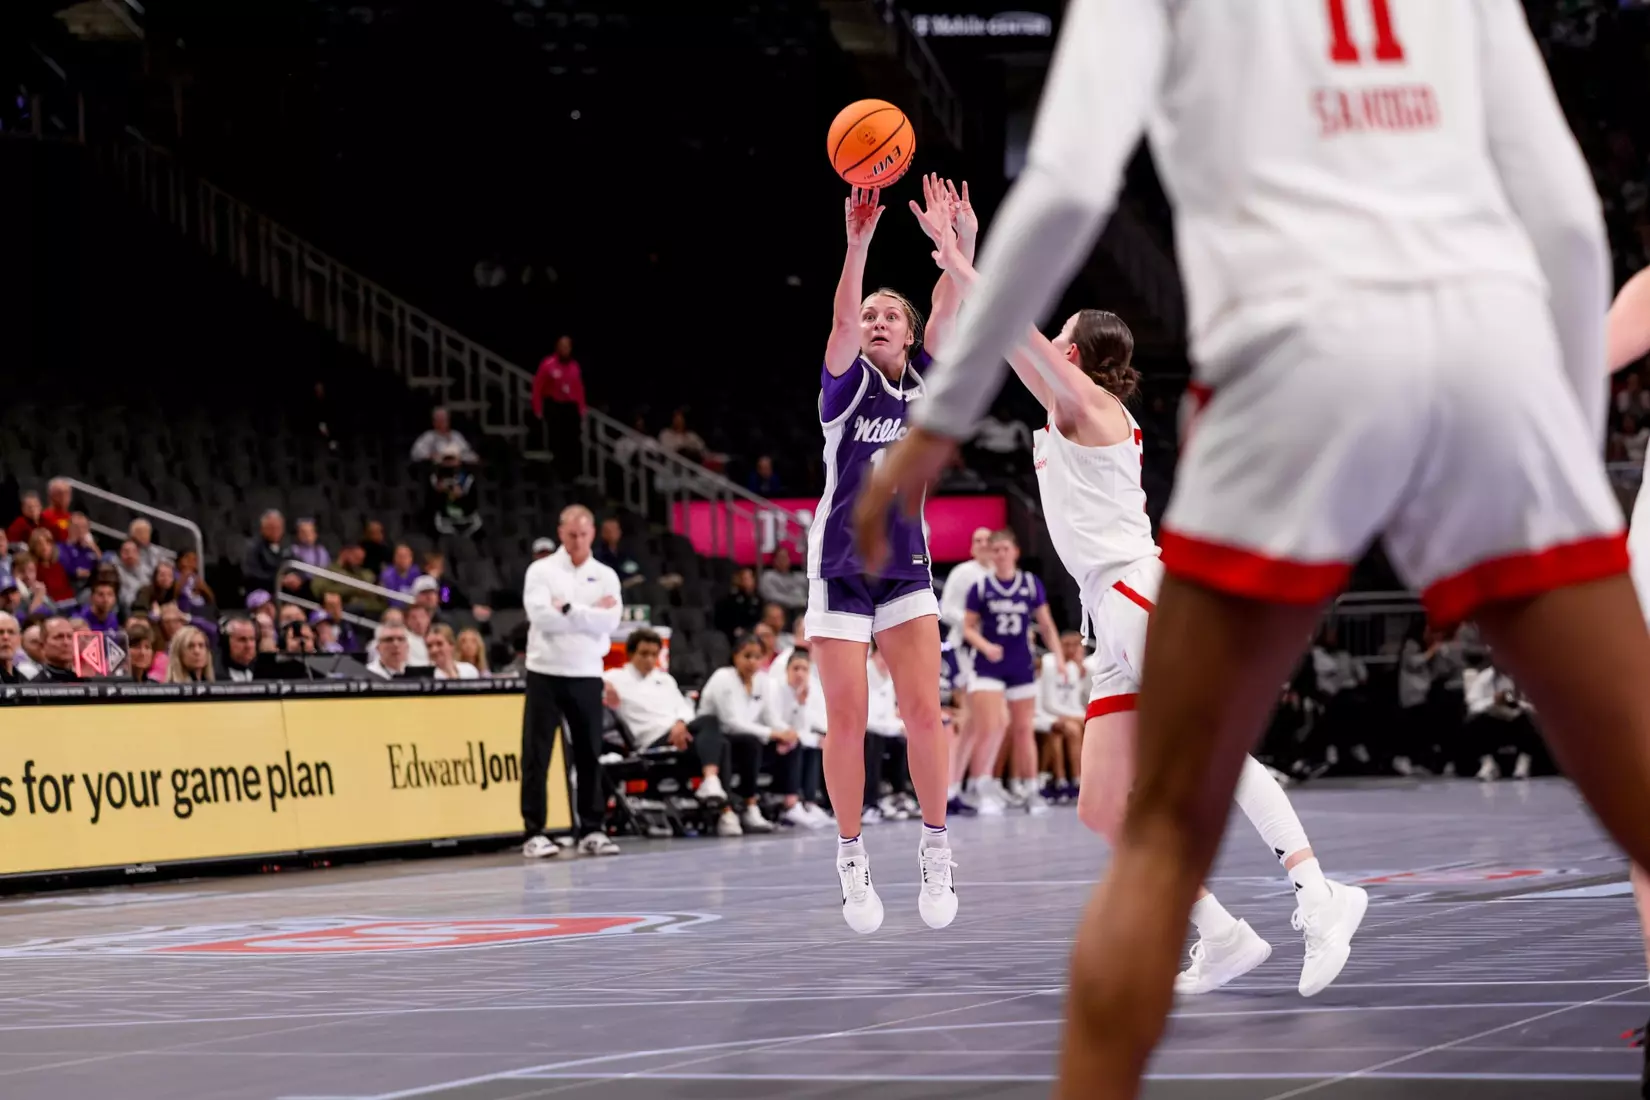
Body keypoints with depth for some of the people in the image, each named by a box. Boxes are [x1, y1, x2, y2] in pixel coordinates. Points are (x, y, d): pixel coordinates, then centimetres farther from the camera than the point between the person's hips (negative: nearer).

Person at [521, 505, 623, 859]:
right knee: (536, 755, -2)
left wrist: (567, 610, -11)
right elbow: (540, 615, -15)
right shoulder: (541, 571, 1)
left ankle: (591, 830, 12)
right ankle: (534, 833, 1)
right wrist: (589, 613, -9)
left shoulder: (605, 576, 7)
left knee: (590, 755, 6)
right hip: (546, 673, -2)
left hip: (586, 675, 2)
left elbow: (609, 622, -7)